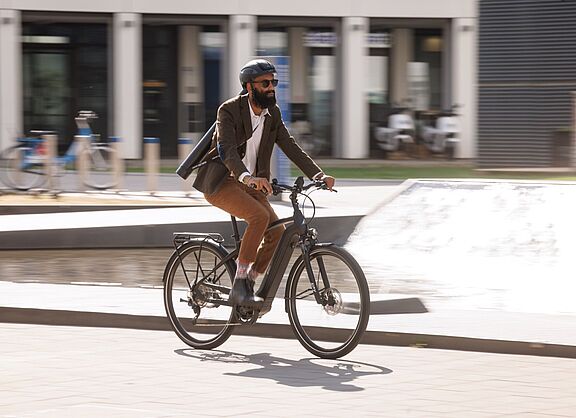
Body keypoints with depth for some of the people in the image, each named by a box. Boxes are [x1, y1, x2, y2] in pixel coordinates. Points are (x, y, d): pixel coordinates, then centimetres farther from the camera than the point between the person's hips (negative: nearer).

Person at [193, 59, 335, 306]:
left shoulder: (272, 114, 4)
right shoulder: (229, 110, -16)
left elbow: (290, 147, -1)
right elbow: (227, 149, -31)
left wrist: (318, 175, -16)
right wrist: (247, 177, -49)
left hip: (250, 183, 7)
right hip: (220, 183, -7)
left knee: (277, 231, -10)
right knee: (260, 216, -29)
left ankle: (248, 284, 7)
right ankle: (239, 285, -22)